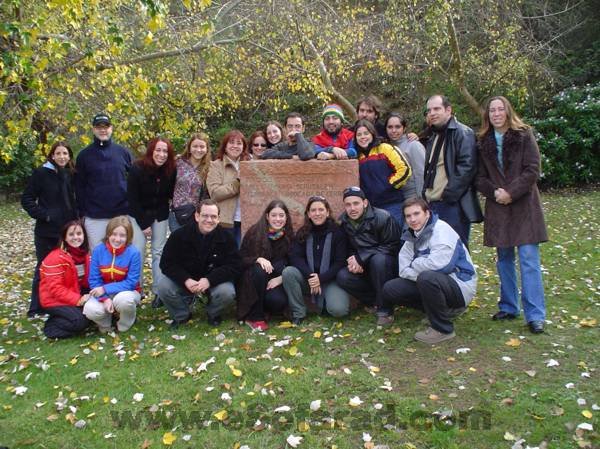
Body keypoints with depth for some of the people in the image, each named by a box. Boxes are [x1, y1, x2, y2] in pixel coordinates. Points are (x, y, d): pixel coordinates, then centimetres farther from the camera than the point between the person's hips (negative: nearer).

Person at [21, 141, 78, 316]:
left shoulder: (71, 175, 7)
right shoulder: (41, 173, -7)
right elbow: (27, 199, -7)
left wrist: (75, 218, 7)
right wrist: (43, 215, -15)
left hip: (67, 229, 4)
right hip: (46, 231, -4)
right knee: (44, 268, 3)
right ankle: (36, 308, 13)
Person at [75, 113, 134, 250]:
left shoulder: (123, 152, 5)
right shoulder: (84, 155, 3)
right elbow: (79, 187, 4)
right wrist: (82, 213, 0)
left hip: (122, 215, 1)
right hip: (94, 217, 0)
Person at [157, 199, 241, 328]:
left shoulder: (226, 237, -12)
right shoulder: (179, 235, -11)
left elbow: (234, 266, -15)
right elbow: (167, 263, -11)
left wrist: (209, 280, -30)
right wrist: (186, 280, -30)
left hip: (215, 281, -1)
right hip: (184, 280, 1)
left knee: (227, 292, -31)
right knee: (163, 286, -25)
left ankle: (213, 314, 7)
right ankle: (181, 315, 6)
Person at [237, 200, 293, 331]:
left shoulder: (289, 236, -2)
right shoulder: (255, 231, -8)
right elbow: (241, 259, -8)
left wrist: (280, 278, -19)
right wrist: (258, 259, -28)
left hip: (276, 281, 1)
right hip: (253, 279, 0)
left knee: (278, 301, -31)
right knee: (259, 270, -35)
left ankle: (263, 308, 6)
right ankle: (255, 316, -21)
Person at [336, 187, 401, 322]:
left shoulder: (382, 217, -18)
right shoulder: (343, 222, -1)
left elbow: (392, 246, -19)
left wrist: (360, 258, -24)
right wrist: (353, 261, -17)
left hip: (387, 265, -4)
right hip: (363, 269, 5)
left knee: (378, 259, -38)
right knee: (342, 277, -22)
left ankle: (384, 307, -21)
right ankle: (375, 302, -7)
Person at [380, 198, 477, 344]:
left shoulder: (441, 229, -17)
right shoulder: (412, 235, 7)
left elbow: (437, 263, -32)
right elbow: (403, 269, 0)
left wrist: (414, 265, -12)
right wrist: (419, 274, -20)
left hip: (460, 287, -8)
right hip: (434, 283, 8)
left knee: (427, 278, -38)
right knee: (390, 289, -2)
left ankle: (443, 329, -18)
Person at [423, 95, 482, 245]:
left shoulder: (463, 133, -6)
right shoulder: (434, 138, 22)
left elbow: (467, 166, -17)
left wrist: (449, 194, -19)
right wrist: (425, 193, 14)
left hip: (453, 204, -9)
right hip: (433, 205, 9)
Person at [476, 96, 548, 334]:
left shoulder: (524, 136, -1)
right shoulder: (484, 142, 10)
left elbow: (532, 171, -7)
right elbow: (480, 177, 8)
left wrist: (511, 192, -15)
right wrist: (494, 192, -10)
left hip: (523, 206, -4)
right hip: (497, 207, 4)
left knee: (529, 258, -7)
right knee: (504, 258, 10)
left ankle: (535, 315, -4)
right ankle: (508, 307, 22)